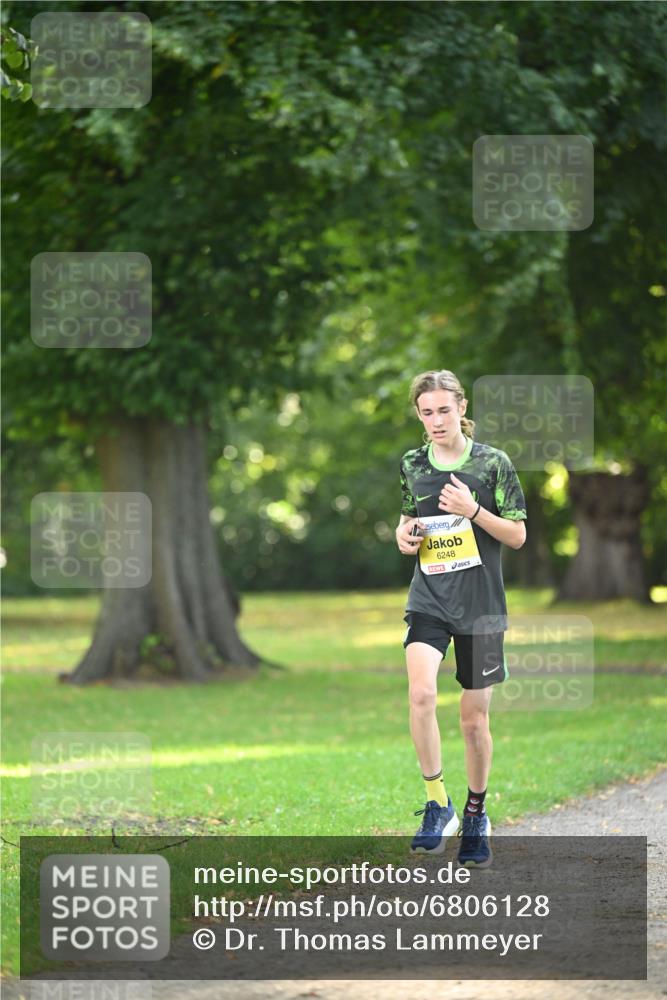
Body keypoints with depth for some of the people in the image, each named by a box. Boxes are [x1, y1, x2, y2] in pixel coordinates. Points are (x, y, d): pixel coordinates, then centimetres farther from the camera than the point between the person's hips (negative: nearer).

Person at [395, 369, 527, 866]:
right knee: (421, 694, -24)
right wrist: (405, 535, -1)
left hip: (481, 603, -1)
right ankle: (438, 805, -13)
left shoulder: (493, 462, -3)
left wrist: (472, 511, -16)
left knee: (475, 718, 5)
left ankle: (476, 814, 26)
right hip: (429, 600, 1)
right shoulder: (412, 466, 6)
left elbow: (517, 535, -1)